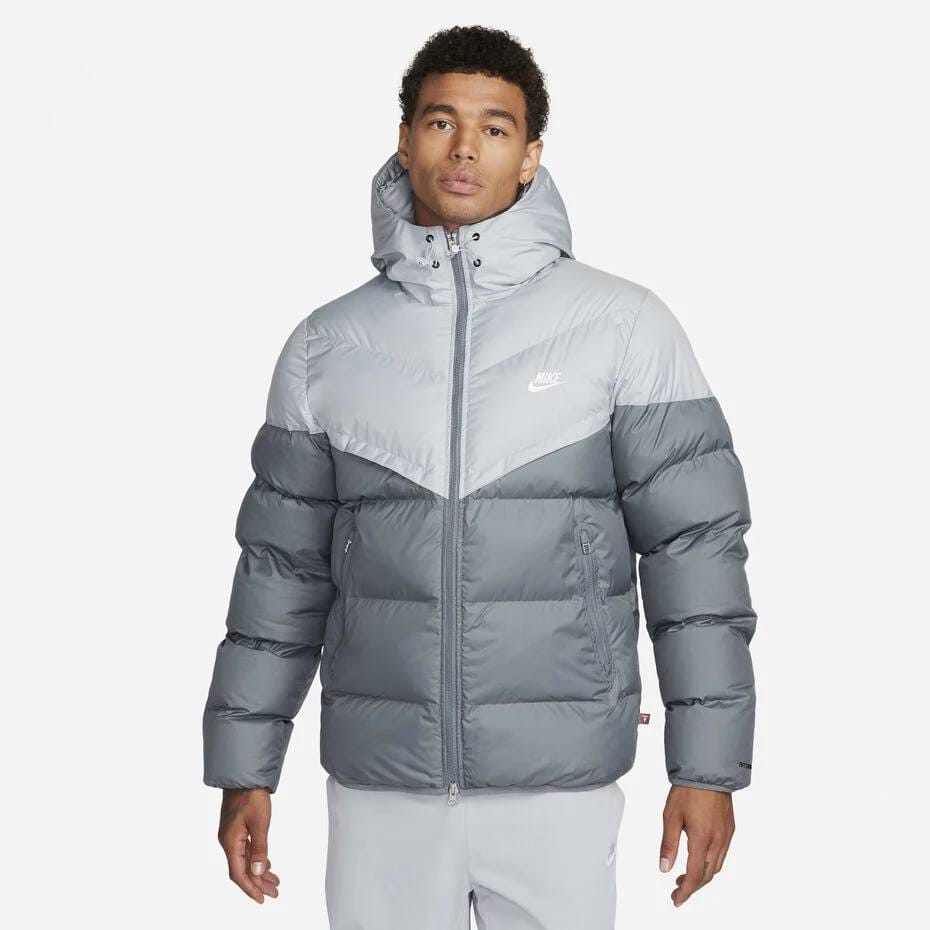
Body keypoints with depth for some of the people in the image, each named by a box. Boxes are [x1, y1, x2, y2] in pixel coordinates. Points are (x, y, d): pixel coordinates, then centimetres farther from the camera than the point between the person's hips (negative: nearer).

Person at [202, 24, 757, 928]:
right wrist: (243, 771, 8)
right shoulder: (326, 344, 5)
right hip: (378, 786, 2)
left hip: (560, 789, -2)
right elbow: (282, 565, 9)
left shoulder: (623, 325, -2)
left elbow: (694, 541, -3)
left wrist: (709, 766, -7)